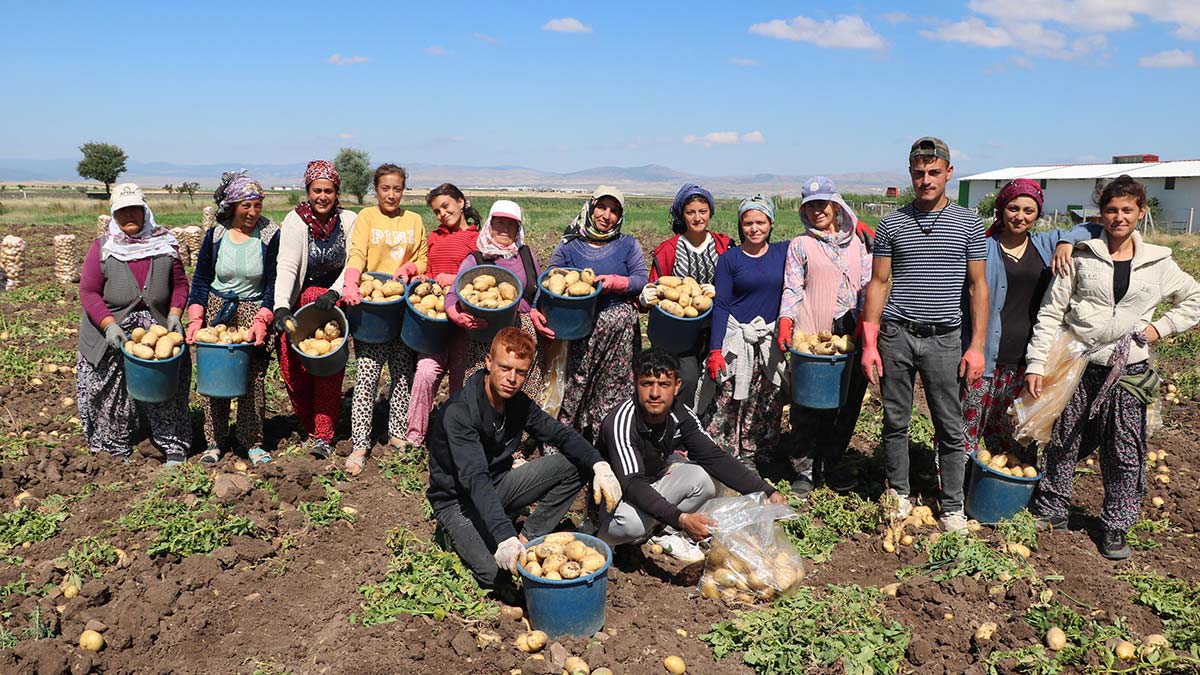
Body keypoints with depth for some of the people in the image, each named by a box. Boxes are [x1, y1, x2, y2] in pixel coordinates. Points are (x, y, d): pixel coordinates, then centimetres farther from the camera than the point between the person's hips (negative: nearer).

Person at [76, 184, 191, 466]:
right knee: (113, 396, 8)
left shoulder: (165, 244, 4)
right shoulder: (102, 248, -1)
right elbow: (88, 291, -4)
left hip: (157, 334, 1)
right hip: (113, 335, 0)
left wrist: (175, 315, -7)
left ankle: (175, 448, 12)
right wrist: (109, 325, -17)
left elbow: (180, 284, 8)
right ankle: (117, 450, 25)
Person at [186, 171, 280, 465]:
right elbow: (200, 279, 6)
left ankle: (252, 442, 13)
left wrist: (261, 321, -15)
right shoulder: (215, 235, 1)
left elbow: (273, 284, -4)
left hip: (254, 312, -1)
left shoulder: (270, 235, -5)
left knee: (254, 380, -2)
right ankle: (213, 442, 14)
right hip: (216, 311, 2)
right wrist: (195, 320, -4)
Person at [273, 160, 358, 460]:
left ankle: (324, 437, -4)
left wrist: (333, 293, -24)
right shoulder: (295, 221, -6)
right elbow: (286, 267, -17)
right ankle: (310, 428, 13)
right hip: (302, 299, 0)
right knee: (293, 367, -7)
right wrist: (281, 307, -30)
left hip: (336, 300, 0)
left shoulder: (348, 220, -2)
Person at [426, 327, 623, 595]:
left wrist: (600, 466, -23)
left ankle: (527, 538, -3)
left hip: (497, 486, 7)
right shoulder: (459, 411, -29)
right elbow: (475, 479, -39)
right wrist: (505, 538, -50)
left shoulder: (518, 402, -6)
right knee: (499, 574, -28)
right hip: (458, 501, -6)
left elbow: (560, 433, -3)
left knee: (573, 466, -7)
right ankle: (458, 537, 3)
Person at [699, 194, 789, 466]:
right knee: (726, 404, -5)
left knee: (765, 406, 7)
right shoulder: (730, 258, 0)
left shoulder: (783, 252, 6)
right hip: (737, 339, -3)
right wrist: (715, 349, -10)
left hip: (772, 342, 3)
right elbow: (720, 306, -3)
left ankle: (749, 460, 20)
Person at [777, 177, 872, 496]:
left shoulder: (856, 241, 14)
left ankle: (832, 461, 25)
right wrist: (785, 322, -15)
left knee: (849, 399, 8)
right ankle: (805, 467, 10)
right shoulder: (800, 245, 7)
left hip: (852, 332, 3)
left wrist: (865, 318, -6)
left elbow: (869, 283, 10)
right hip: (812, 334, -3)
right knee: (808, 403, -2)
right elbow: (792, 288, 0)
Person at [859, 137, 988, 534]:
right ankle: (898, 494, 25)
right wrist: (869, 344, -1)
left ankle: (953, 507, 17)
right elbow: (878, 283, 5)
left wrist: (977, 345, -3)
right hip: (896, 336, 1)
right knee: (895, 422, 9)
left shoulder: (969, 224, 4)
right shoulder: (892, 224, 5)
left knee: (950, 428, 5)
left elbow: (977, 286, 5)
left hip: (944, 338, 0)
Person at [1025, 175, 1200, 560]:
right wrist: (1037, 363, -9)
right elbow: (1051, 313, -2)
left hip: (1127, 372, 1)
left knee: (1125, 455, 7)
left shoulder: (1158, 264, 5)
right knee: (1063, 444, 8)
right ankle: (1051, 510, 25)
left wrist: (1161, 327, 3)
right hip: (1077, 369, -1)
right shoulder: (1082, 257, -1)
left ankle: (1116, 527, 22)